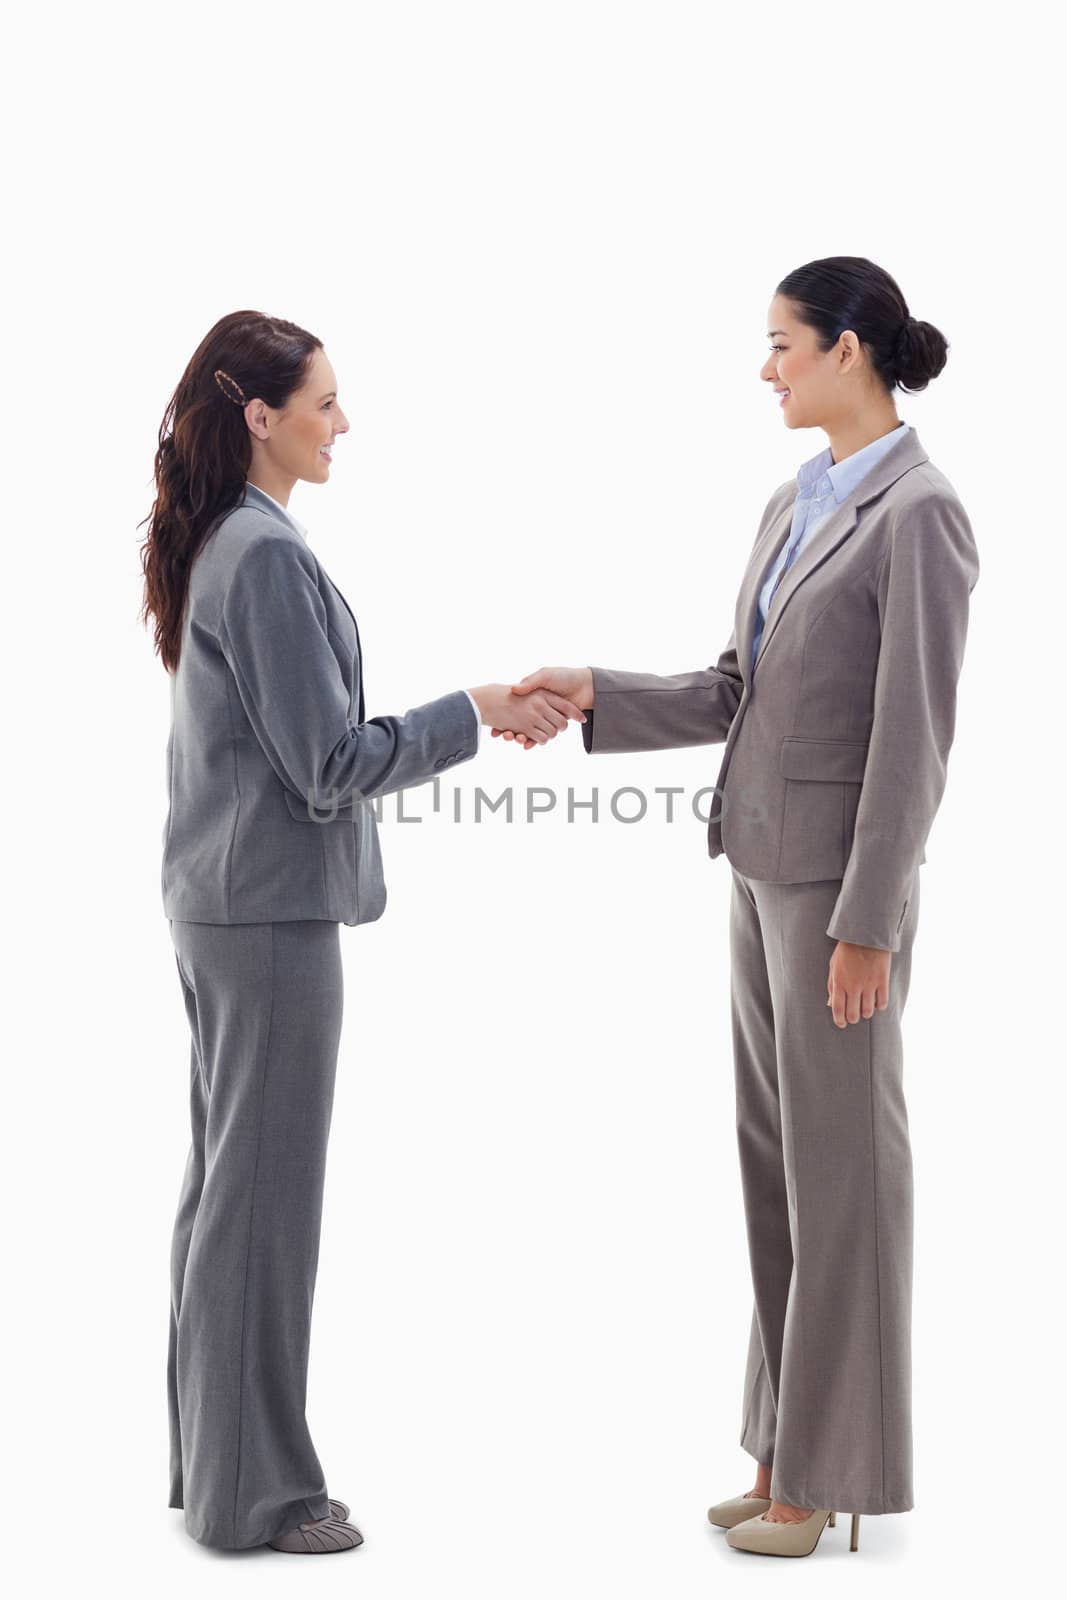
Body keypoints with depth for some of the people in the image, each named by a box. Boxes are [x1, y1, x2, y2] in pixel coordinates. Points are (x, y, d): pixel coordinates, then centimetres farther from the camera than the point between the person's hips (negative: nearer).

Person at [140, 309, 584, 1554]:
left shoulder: (216, 547, 12)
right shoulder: (270, 557, -17)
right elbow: (329, 764, -18)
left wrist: (468, 719, 14)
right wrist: (475, 714, -10)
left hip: (219, 902, 10)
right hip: (274, 907, -10)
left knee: (224, 1177, 15)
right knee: (265, 1191, -2)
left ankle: (208, 1457, 26)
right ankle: (254, 1491, 9)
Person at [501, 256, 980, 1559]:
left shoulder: (919, 512, -15)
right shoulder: (792, 504, 12)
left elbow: (914, 735, -19)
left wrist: (867, 923, -20)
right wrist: (596, 696, 3)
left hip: (839, 878, -9)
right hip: (765, 865, 9)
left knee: (842, 1169, 0)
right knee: (777, 1162, 12)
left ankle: (837, 1469, 11)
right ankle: (789, 1448, 22)